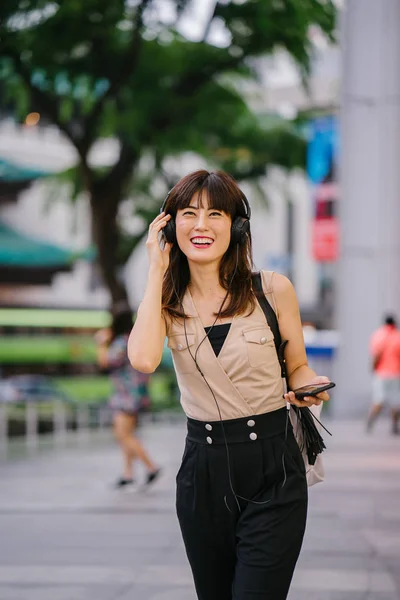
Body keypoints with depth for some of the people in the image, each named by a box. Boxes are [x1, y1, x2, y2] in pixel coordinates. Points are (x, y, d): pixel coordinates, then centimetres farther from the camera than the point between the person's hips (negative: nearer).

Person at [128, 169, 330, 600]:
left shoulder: (274, 290, -4)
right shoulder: (166, 301, 2)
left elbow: (298, 367, 9)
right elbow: (143, 358, -20)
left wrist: (311, 388, -15)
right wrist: (157, 271, -11)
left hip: (273, 470, -3)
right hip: (203, 468, 3)